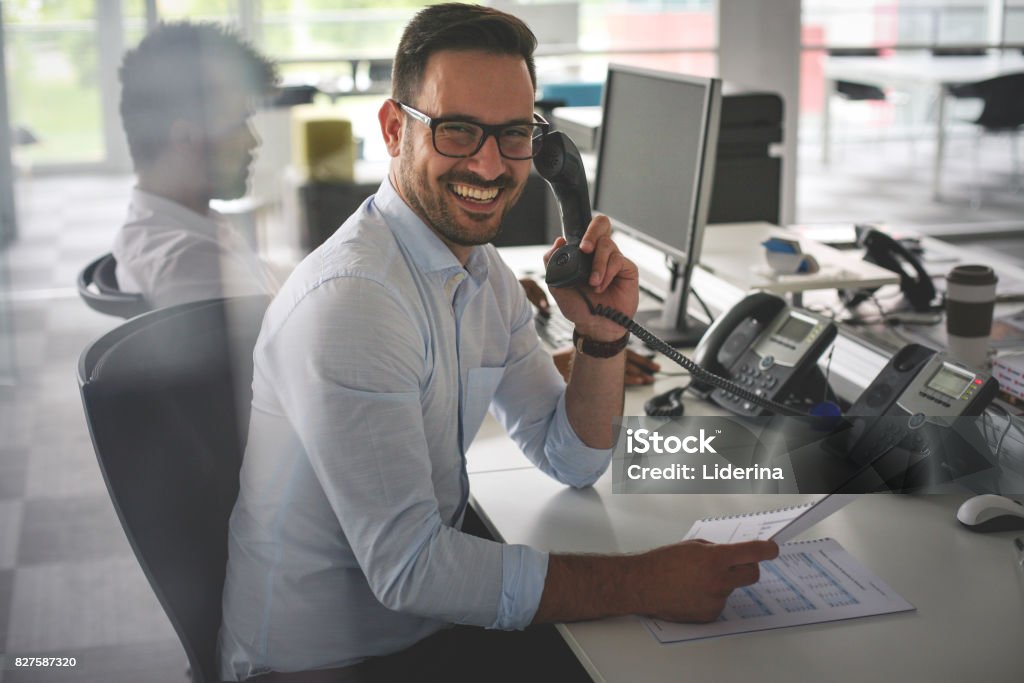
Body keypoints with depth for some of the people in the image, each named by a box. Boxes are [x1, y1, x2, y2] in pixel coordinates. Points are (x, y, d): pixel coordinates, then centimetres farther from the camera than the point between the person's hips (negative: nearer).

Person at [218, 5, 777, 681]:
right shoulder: (349, 298, -25)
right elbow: (406, 567, -27)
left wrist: (603, 335, -9)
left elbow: (575, 460, 9)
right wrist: (645, 585, -26)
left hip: (431, 618, 8)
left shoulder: (485, 271, 3)